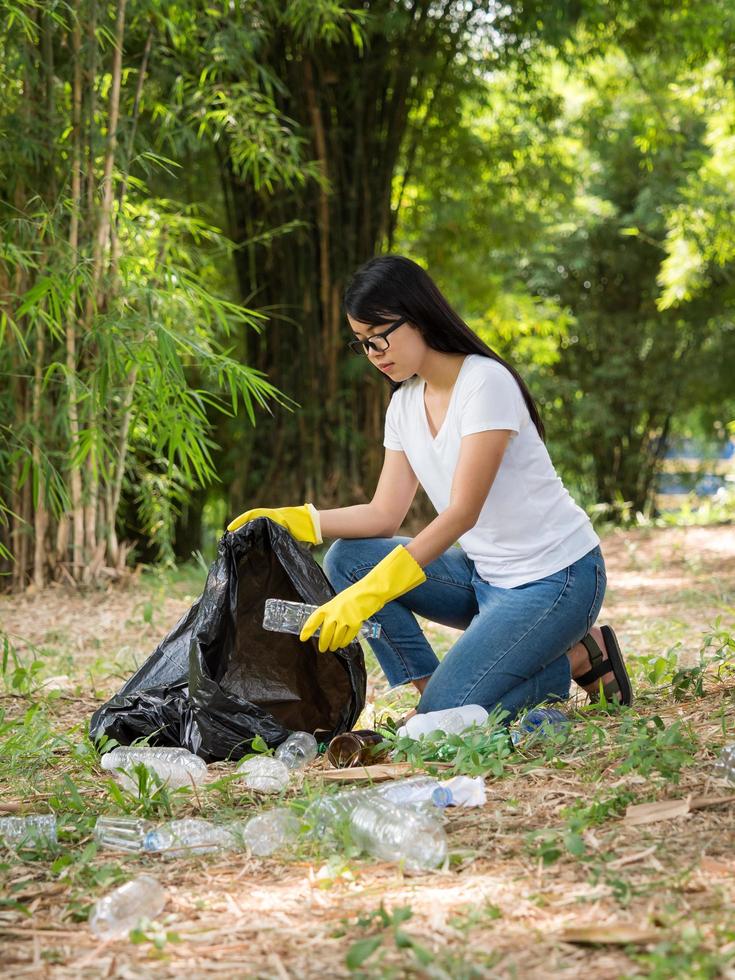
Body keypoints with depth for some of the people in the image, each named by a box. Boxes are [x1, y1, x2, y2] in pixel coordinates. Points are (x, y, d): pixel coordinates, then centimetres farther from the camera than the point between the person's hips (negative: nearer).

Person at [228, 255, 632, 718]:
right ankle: (430, 685, -4)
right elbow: (385, 515, 4)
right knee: (349, 559, -7)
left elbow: (463, 511, -27)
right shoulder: (405, 404, 7)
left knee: (444, 718, -19)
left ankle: (581, 657, 1)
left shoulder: (486, 383, -18)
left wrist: (370, 593, -36)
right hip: (486, 575, 8)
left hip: (555, 576, -8)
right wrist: (296, 521, -12)